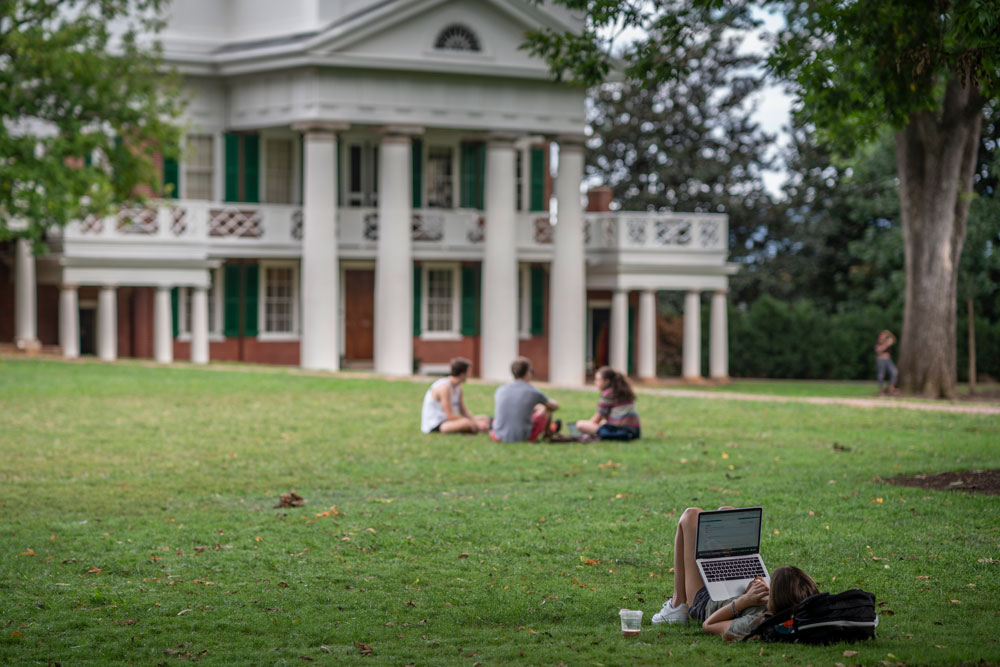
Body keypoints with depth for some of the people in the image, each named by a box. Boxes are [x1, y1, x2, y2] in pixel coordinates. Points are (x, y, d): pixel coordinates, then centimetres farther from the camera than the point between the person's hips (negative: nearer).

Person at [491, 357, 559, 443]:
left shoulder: (500, 390, -1)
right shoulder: (534, 393, -9)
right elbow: (555, 406, 11)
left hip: (499, 436, 3)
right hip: (524, 438, -3)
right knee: (544, 407, 18)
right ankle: (547, 434, 47)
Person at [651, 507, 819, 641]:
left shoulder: (755, 624, -50)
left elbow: (707, 625, -33)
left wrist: (744, 601, -39)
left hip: (704, 601, -5)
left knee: (692, 514, 6)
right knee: (725, 512, 19)